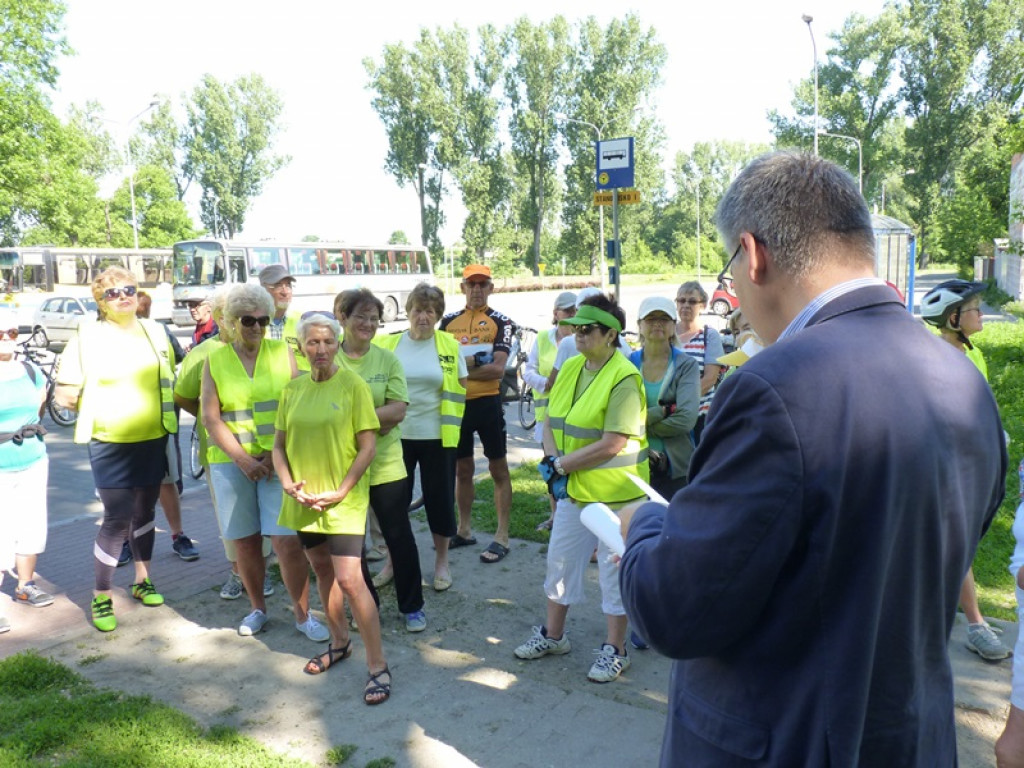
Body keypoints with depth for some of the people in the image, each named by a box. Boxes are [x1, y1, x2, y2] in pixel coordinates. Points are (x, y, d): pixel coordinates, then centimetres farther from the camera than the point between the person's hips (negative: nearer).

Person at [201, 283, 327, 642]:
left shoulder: (283, 351, 2)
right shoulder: (215, 360, 4)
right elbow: (211, 417, -1)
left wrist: (276, 452, -11)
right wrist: (242, 459, -10)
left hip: (279, 459, -1)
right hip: (231, 462, 1)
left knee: (287, 540, -7)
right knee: (246, 541, 10)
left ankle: (303, 615, 8)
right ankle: (257, 608, 30)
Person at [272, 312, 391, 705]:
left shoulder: (353, 385, -10)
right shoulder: (293, 388, 4)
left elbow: (367, 446, -11)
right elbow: (279, 444, 9)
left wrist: (340, 492, -16)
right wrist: (288, 483, -7)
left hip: (344, 499, -5)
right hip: (304, 499, 5)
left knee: (349, 579, -10)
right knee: (322, 571, 18)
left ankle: (378, 665, 4)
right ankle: (340, 642, 39)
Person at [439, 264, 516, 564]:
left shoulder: (500, 322, -4)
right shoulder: (449, 321, 8)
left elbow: (497, 369, -14)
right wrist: (473, 363, -12)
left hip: (487, 403, -4)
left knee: (498, 469, 4)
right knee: (462, 468, 14)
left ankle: (502, 536, 10)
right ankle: (465, 530, 28)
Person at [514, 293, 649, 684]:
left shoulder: (624, 378, -18)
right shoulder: (570, 367, 6)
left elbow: (612, 444, -24)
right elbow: (550, 421, 7)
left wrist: (561, 464, -17)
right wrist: (554, 460, -11)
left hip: (614, 491, -7)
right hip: (572, 488, 8)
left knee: (614, 569, 7)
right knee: (560, 559, 17)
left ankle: (614, 649, 24)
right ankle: (553, 635, 36)